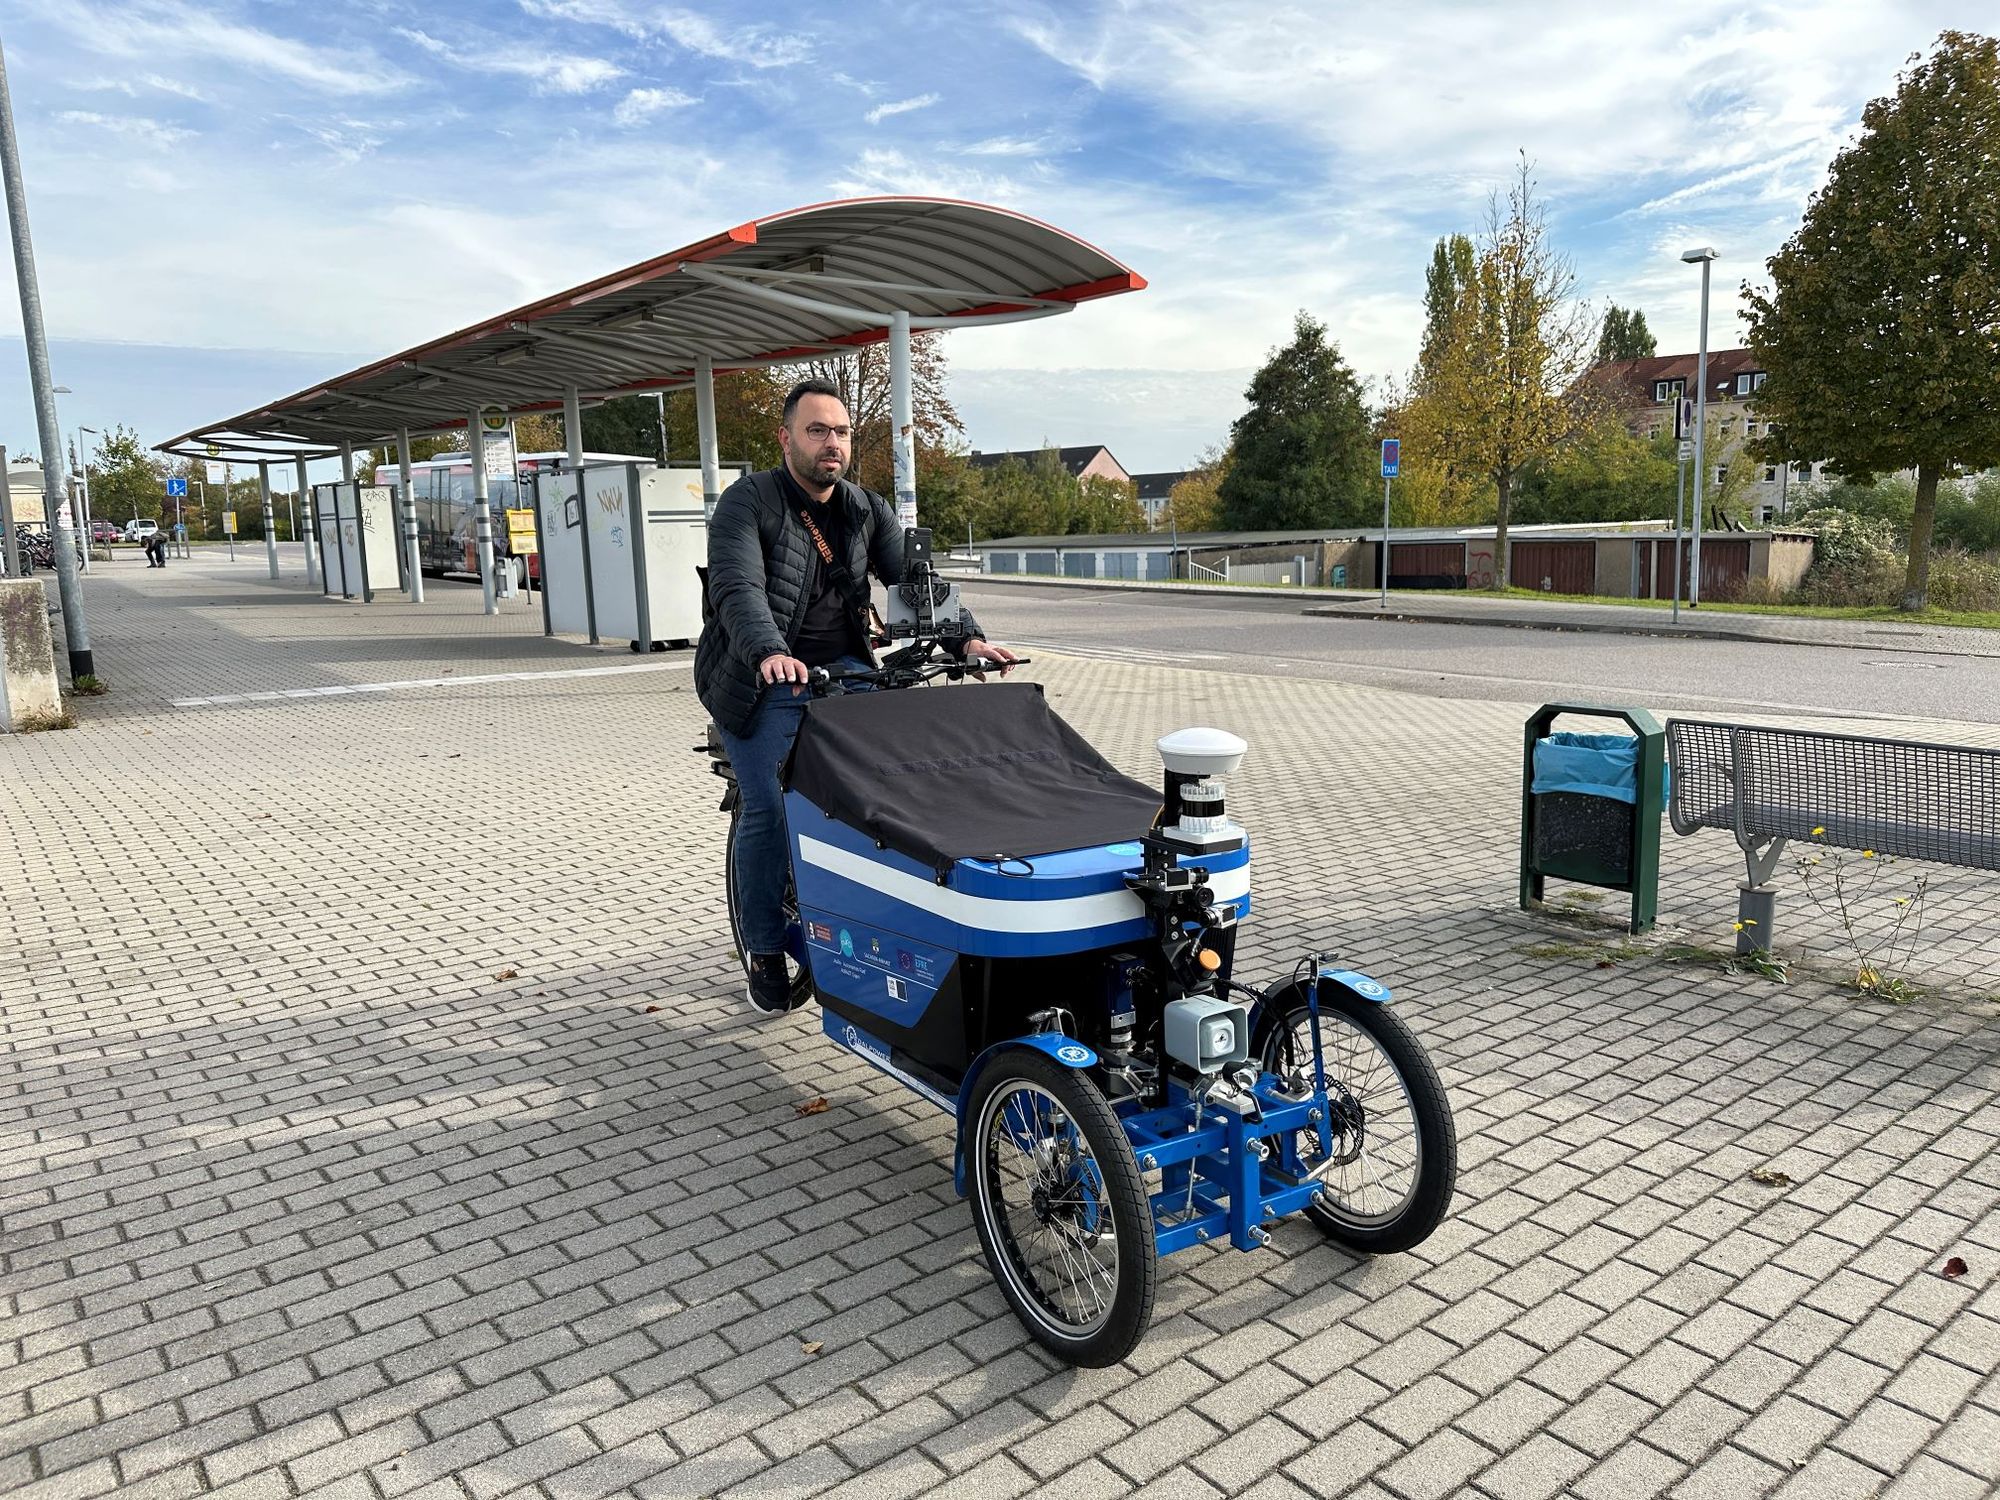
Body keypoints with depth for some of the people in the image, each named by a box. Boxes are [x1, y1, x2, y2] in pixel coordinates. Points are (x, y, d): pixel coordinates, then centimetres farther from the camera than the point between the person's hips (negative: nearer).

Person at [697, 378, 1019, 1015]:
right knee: (768, 810, -12)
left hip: (841, 669, 5)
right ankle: (764, 953, 5)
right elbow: (736, 589, -24)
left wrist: (967, 636, -17)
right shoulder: (747, 502, -9)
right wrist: (770, 653, -44)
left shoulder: (867, 510, 9)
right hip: (762, 678, -4)